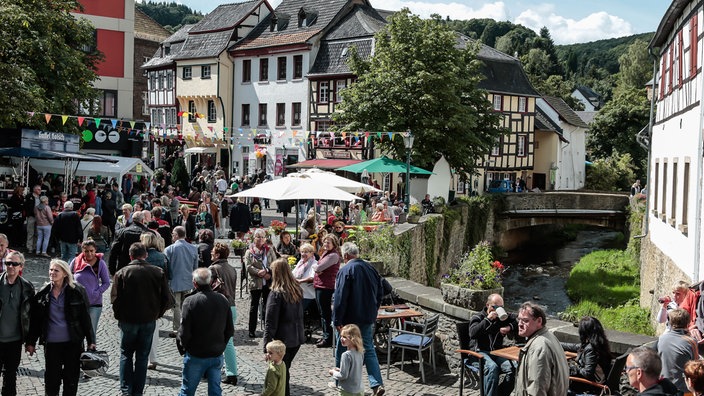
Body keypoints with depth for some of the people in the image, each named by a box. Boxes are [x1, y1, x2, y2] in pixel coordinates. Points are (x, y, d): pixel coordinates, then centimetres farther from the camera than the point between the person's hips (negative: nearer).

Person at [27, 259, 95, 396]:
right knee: (51, 378, 7)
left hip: (73, 342, -2)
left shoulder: (77, 291, -5)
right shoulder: (43, 293, 2)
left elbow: (85, 317, -2)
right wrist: (31, 342, 8)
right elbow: (35, 319, 8)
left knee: (71, 378, 7)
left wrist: (90, 341, -2)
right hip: (51, 343, 2)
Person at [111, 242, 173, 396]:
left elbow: (115, 299, -12)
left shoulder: (121, 273, -8)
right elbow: (167, 299, -5)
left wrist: (120, 317, 4)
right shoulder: (158, 272, -4)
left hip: (128, 320, -1)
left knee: (126, 354, 16)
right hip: (149, 321, 1)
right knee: (142, 356, 12)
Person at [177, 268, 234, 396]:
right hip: (217, 355, 4)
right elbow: (230, 330, 6)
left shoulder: (190, 301, -16)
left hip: (196, 356, -4)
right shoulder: (223, 300, -1)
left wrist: (182, 347, 3)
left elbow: (184, 331, -15)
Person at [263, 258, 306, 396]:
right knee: (285, 369, 19)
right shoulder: (298, 289, 4)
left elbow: (270, 322, -16)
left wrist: (267, 346, -14)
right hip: (297, 338, 6)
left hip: (283, 339, -6)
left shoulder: (276, 293, -16)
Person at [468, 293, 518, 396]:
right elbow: (472, 333, -13)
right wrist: (488, 319, -17)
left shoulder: (503, 317, 19)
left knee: (512, 368, -26)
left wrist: (510, 327, 0)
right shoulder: (477, 317, 5)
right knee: (492, 367, -36)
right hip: (480, 352, -4)